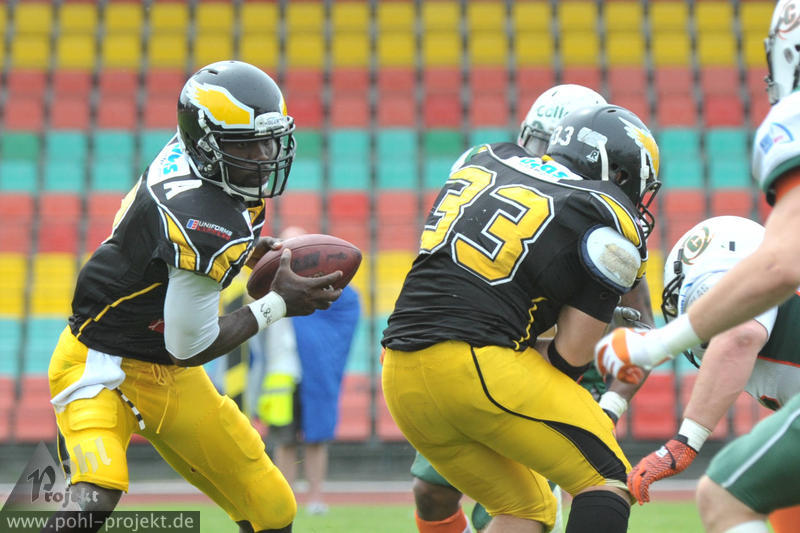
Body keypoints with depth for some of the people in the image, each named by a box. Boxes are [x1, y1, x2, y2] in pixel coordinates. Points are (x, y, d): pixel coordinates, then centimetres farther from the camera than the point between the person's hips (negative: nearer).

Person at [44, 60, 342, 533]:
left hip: (171, 378, 9)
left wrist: (246, 248, 3)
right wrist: (277, 305, -15)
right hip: (102, 369, -9)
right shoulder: (212, 229, -31)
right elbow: (190, 347, -22)